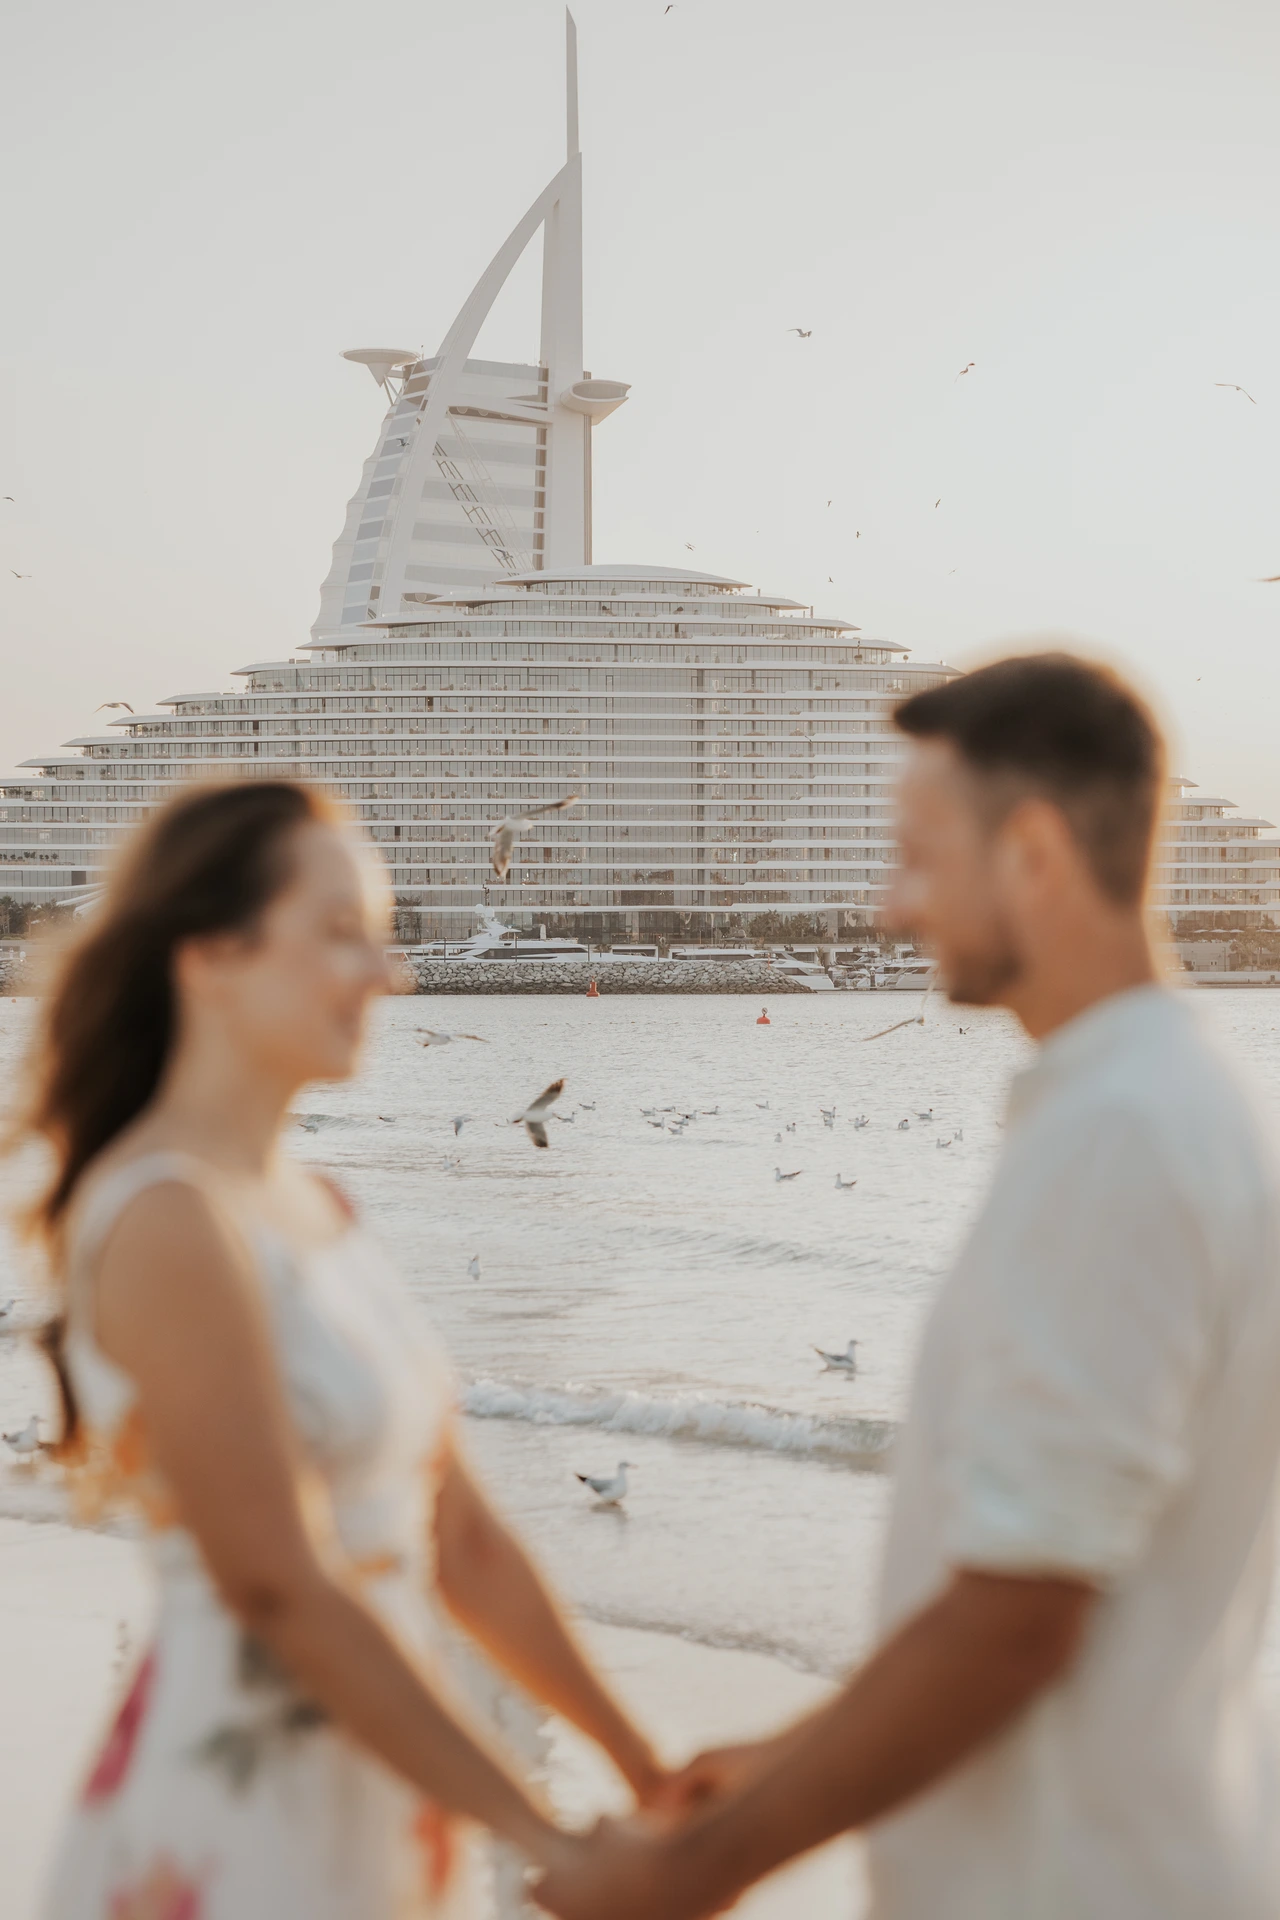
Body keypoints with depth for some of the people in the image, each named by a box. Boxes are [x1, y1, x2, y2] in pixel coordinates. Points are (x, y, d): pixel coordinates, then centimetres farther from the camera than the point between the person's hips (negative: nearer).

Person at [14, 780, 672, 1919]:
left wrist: (646, 1774, 12)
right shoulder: (167, 1219, -17)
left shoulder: (313, 1211, 9)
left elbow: (457, 1536, 11)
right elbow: (278, 1590, -20)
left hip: (384, 1816, 8)